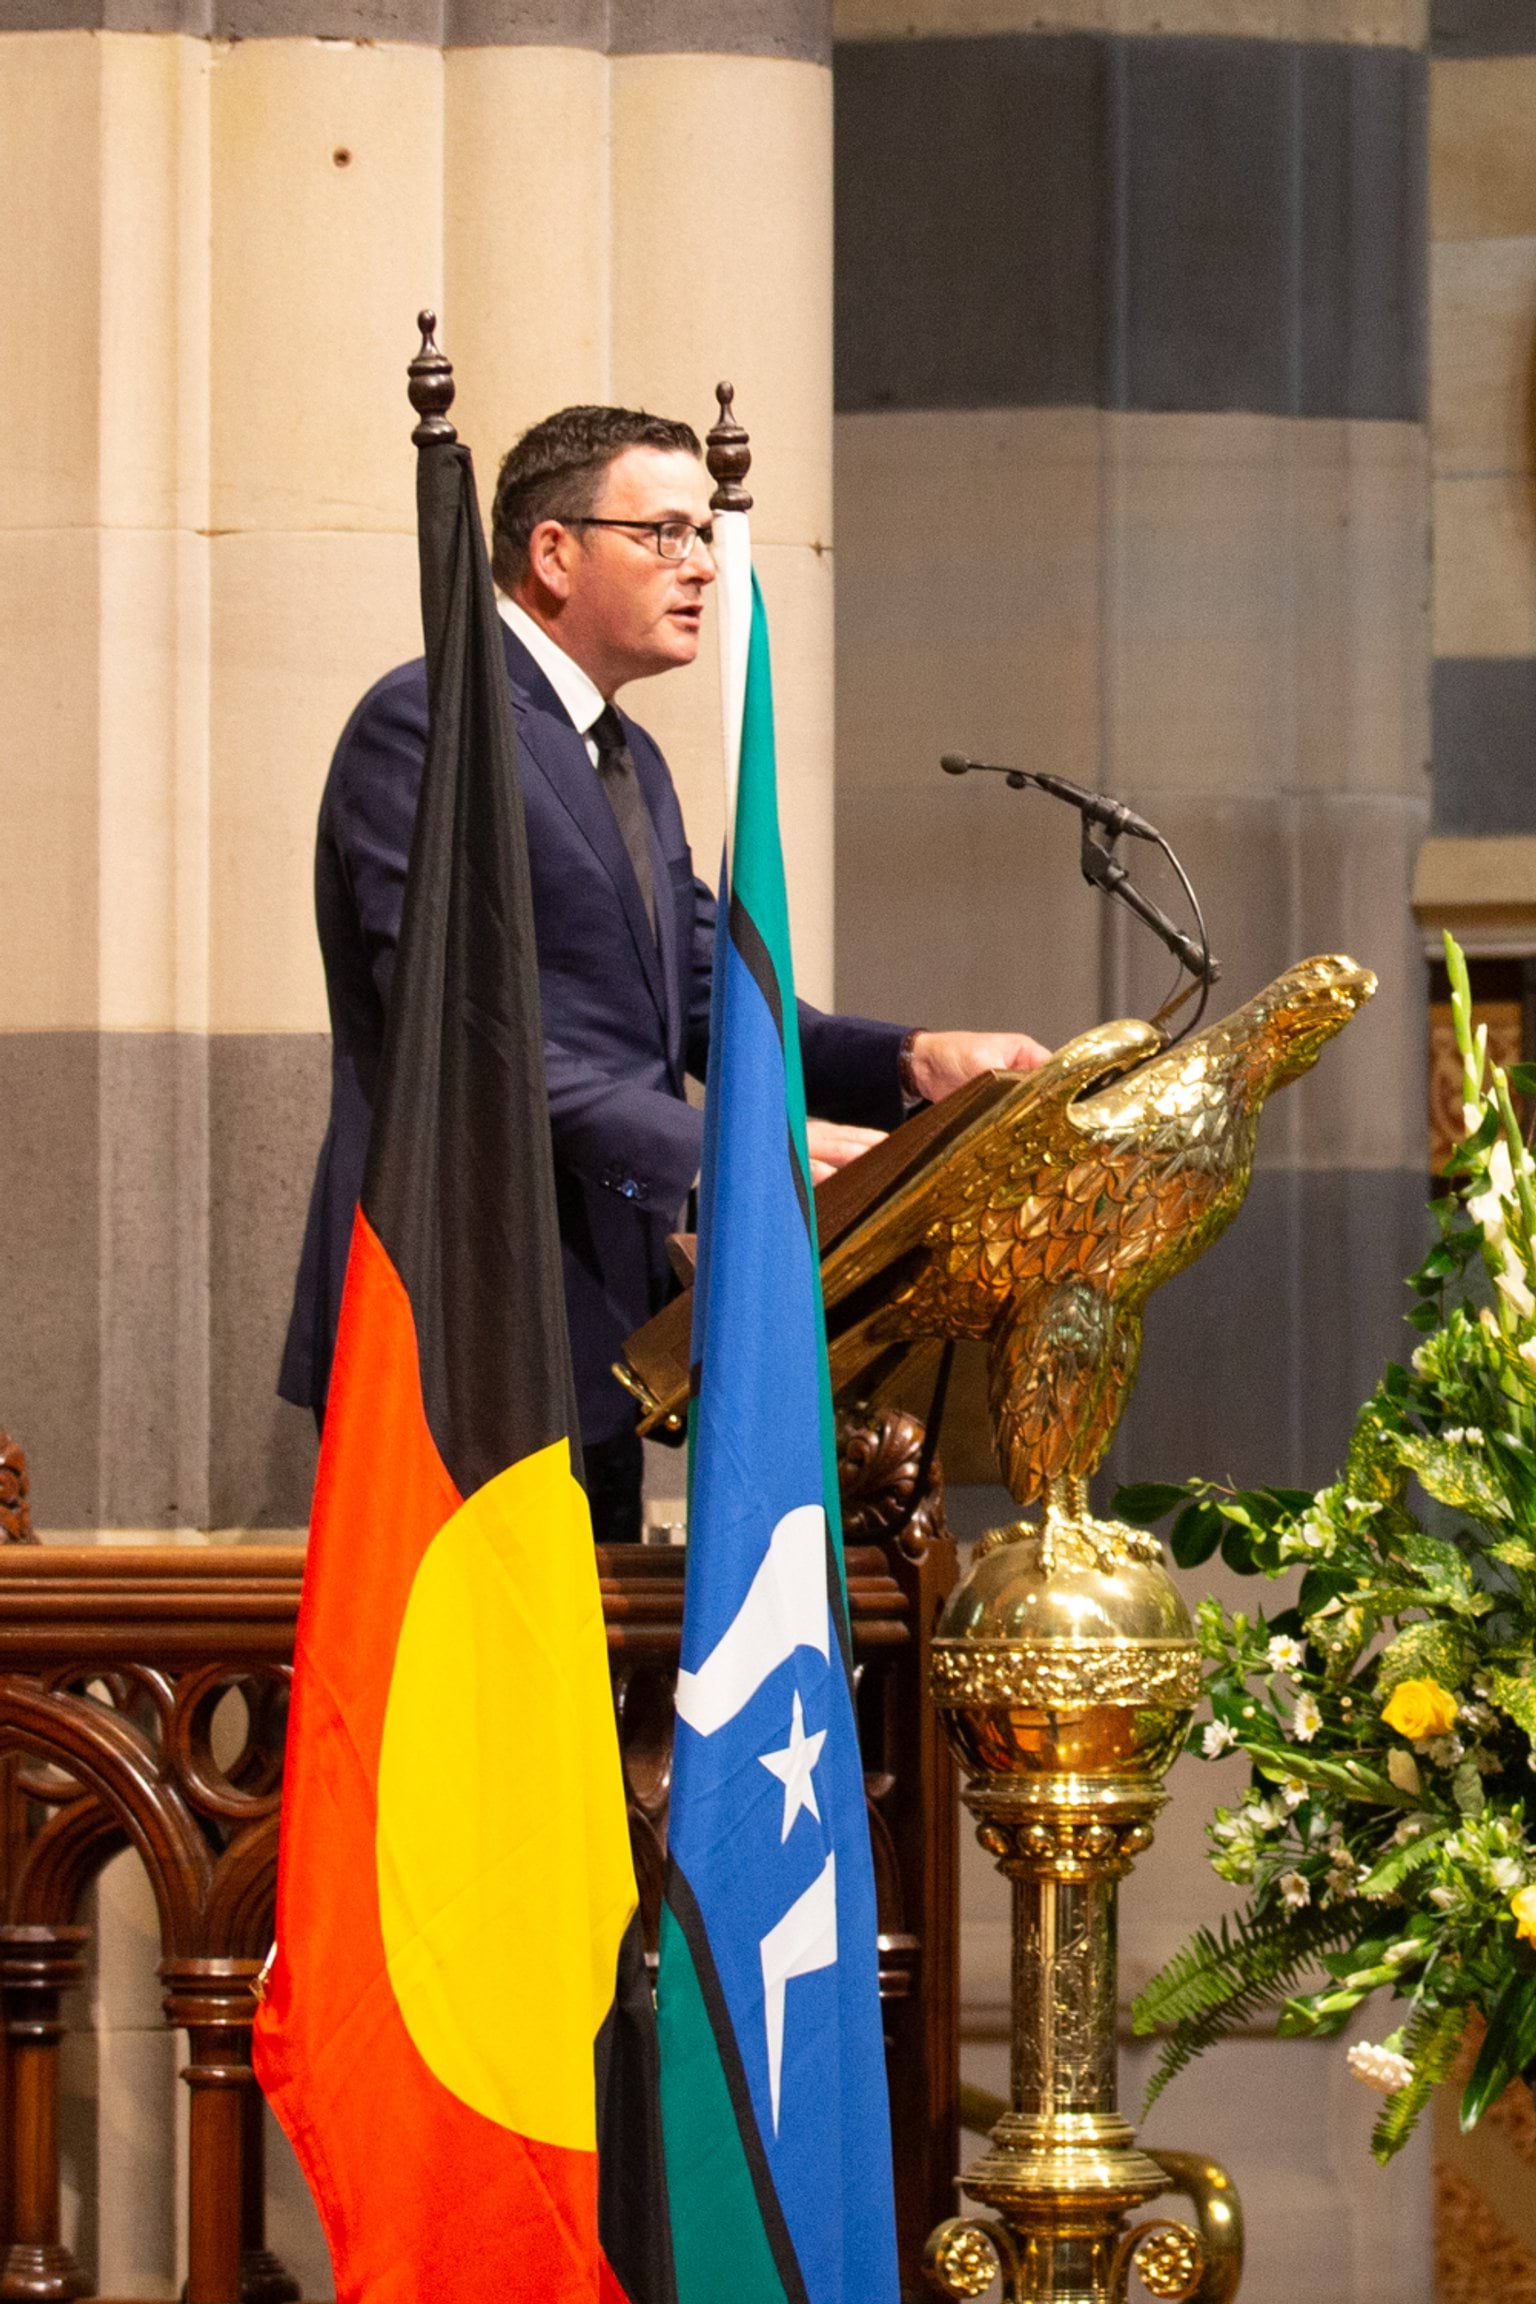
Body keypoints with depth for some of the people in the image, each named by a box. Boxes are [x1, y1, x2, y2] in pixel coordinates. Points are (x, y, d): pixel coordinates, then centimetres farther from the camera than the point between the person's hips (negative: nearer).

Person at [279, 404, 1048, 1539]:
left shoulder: (627, 760, 20)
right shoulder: (428, 723, -12)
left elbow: (711, 1000, 15)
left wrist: (909, 1063, -3)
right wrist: (721, 1150, -25)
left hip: (588, 1343, 10)